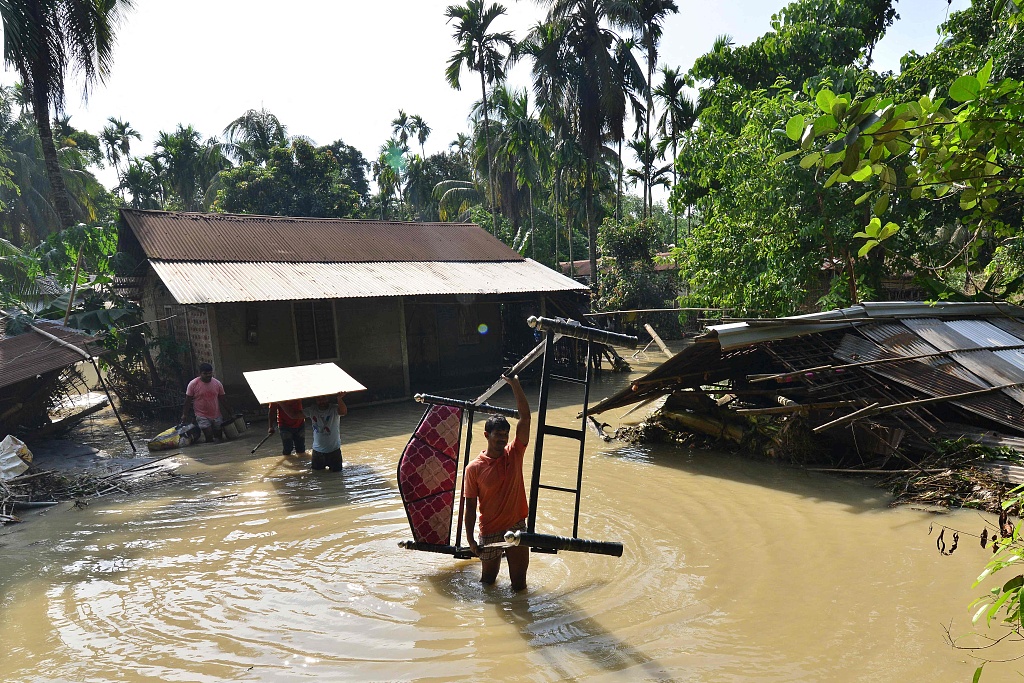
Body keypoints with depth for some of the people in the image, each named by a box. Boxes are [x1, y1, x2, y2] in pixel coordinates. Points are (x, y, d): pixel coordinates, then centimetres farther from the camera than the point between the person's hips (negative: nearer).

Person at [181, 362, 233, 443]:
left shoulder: (217, 383, 0)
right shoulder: (193, 384, -9)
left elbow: (223, 400, 7)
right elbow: (188, 401, -2)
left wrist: (230, 413, 7)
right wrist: (184, 415, -5)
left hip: (216, 415, 3)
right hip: (202, 416, -3)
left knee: (219, 436, 8)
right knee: (209, 436, -14)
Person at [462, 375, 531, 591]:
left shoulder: (515, 454, -5)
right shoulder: (474, 468, -10)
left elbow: (525, 417, -13)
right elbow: (470, 506, -5)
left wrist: (515, 384, -18)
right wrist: (470, 539, -9)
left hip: (516, 527, 1)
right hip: (489, 532, -1)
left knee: (519, 583, 7)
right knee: (488, 580, 14)